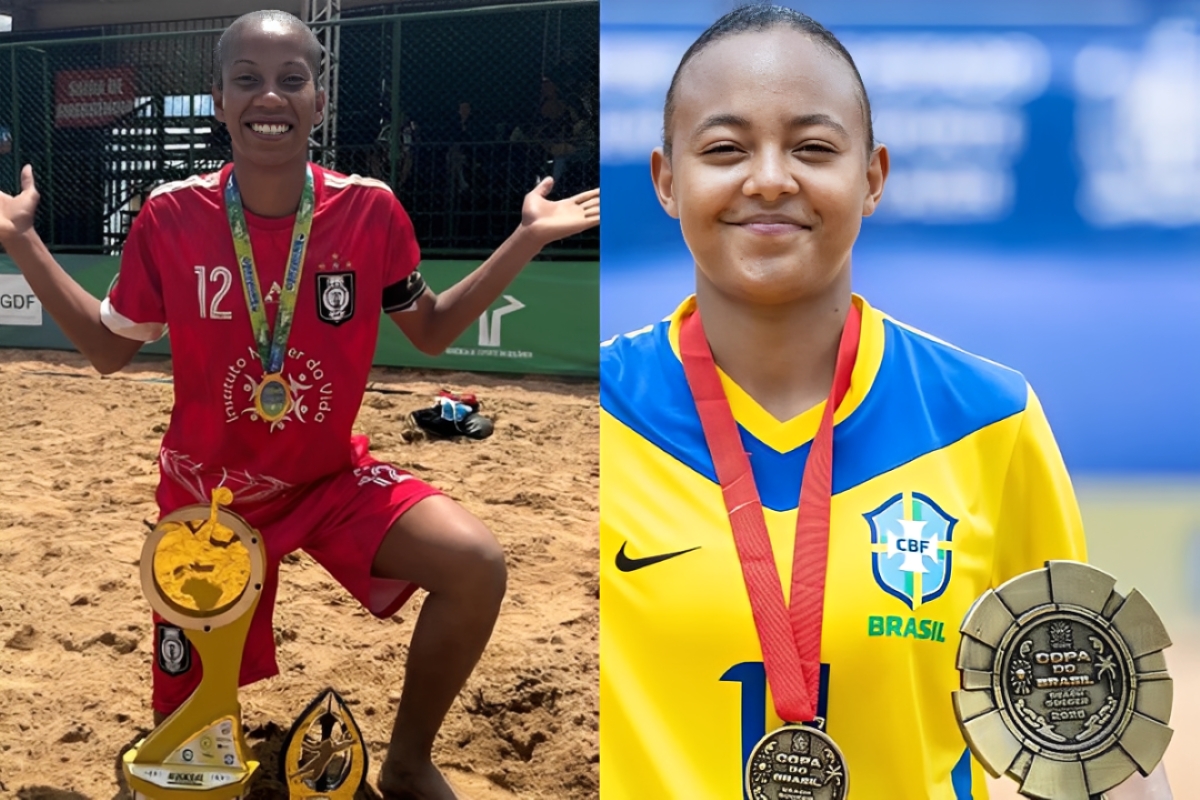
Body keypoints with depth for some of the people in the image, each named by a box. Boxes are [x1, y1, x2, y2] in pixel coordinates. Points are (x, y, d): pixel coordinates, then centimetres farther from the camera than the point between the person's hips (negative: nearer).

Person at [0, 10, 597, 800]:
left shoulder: (371, 210, -13)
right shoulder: (171, 217, -14)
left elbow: (431, 331, 3)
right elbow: (110, 349, 0)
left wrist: (526, 238, -5)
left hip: (334, 477, 1)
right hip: (206, 489, 0)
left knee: (476, 565, -25)